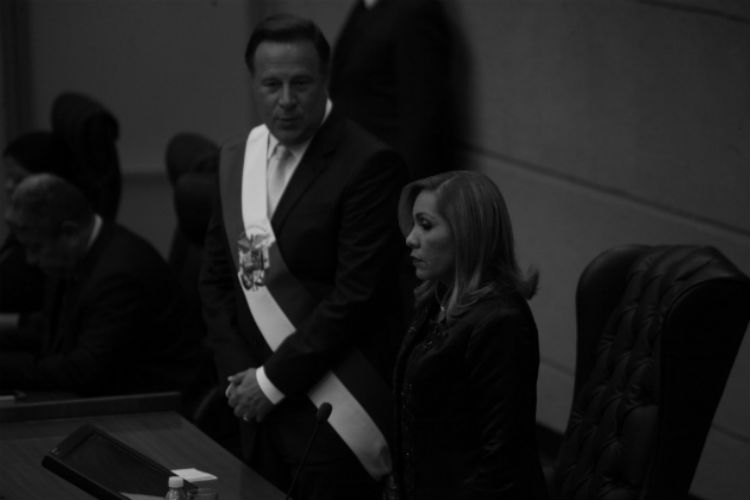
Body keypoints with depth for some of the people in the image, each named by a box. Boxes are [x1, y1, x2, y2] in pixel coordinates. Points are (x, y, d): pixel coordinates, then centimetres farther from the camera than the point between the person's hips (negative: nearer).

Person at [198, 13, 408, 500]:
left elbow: (356, 296, -16)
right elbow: (216, 278, 14)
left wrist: (273, 379, -12)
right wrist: (241, 376, 1)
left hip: (335, 419, -6)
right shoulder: (237, 158, 10)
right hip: (262, 406, 6)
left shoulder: (369, 164, -12)